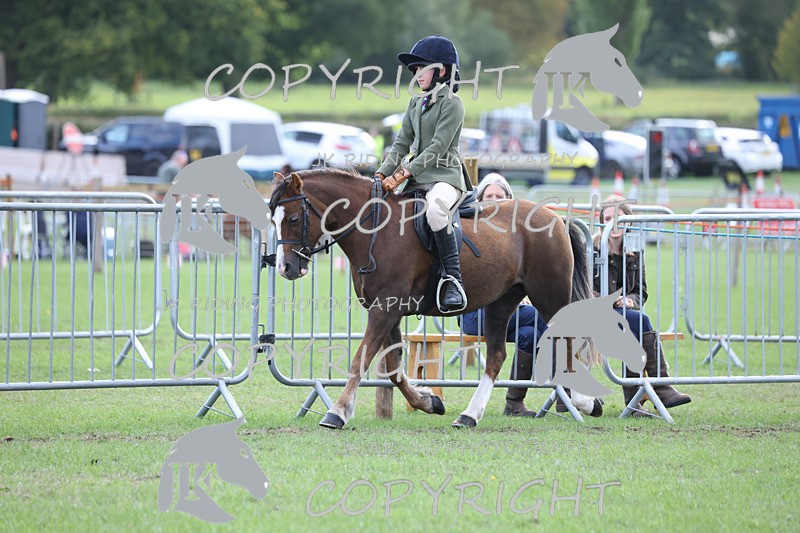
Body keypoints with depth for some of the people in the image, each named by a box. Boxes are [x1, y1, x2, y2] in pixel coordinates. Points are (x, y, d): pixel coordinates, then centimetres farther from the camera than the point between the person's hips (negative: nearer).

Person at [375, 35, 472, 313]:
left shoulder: (452, 104, -7)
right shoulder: (415, 104, 17)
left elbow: (437, 147, -15)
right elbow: (402, 144, 13)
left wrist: (404, 173, -22)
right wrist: (382, 174, -3)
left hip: (445, 176, -9)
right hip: (417, 180, 9)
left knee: (434, 208, -38)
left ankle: (454, 281, -39)